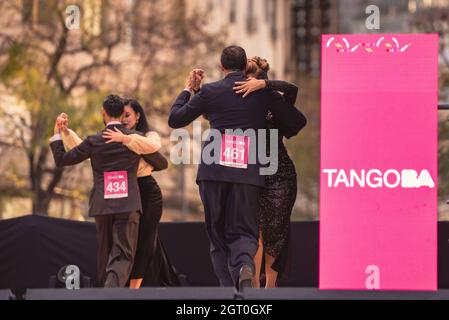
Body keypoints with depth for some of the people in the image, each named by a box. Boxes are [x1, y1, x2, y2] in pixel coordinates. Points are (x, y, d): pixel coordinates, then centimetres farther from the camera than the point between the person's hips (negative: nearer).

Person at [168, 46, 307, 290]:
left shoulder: (210, 91, 4)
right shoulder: (262, 91, 7)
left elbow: (175, 119, 12)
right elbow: (297, 121, 12)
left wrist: (187, 90, 27)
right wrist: (281, 133, 34)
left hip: (214, 170, 0)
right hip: (248, 171, 0)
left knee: (218, 233, 10)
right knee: (244, 231, 5)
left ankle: (228, 286, -4)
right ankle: (244, 265, -29)